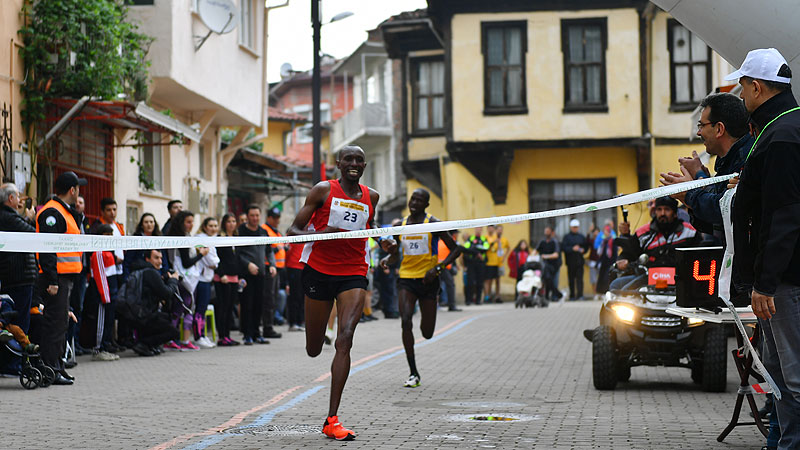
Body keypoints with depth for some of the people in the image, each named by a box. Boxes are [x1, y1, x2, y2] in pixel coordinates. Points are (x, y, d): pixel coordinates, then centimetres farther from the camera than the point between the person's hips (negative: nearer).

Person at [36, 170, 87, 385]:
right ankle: (51, 370, -7)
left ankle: (57, 366, 19)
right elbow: (47, 248, -20)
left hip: (64, 278, 10)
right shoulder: (52, 213, -13)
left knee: (60, 323, 13)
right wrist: (52, 280, -24)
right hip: (56, 278, -10)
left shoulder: (63, 212, 20)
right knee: (55, 323, -9)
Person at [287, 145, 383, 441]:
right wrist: (323, 232, -21)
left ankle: (332, 420, -17)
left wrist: (383, 239, 10)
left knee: (345, 340, -18)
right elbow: (293, 231, -3)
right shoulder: (323, 191, -2)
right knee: (313, 350, 7)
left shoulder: (371, 197, 9)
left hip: (354, 274, 1)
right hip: (319, 270, -1)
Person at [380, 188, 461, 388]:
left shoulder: (433, 224, -5)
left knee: (427, 333, 3)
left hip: (428, 280, -2)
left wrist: (438, 268, -17)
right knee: (405, 321, -18)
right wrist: (387, 259, -6)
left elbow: (455, 249, -3)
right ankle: (413, 373, -11)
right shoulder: (400, 225, 6)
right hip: (406, 278, 2)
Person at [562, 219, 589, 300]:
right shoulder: (567, 237, 4)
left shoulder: (582, 237, 14)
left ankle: (580, 295, -10)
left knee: (579, 278, -7)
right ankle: (572, 296, 9)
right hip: (571, 262, -1)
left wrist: (583, 250, -4)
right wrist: (572, 248, -17)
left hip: (579, 261, 2)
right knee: (571, 279, 3)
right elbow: (563, 248, -6)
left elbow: (586, 247, 17)